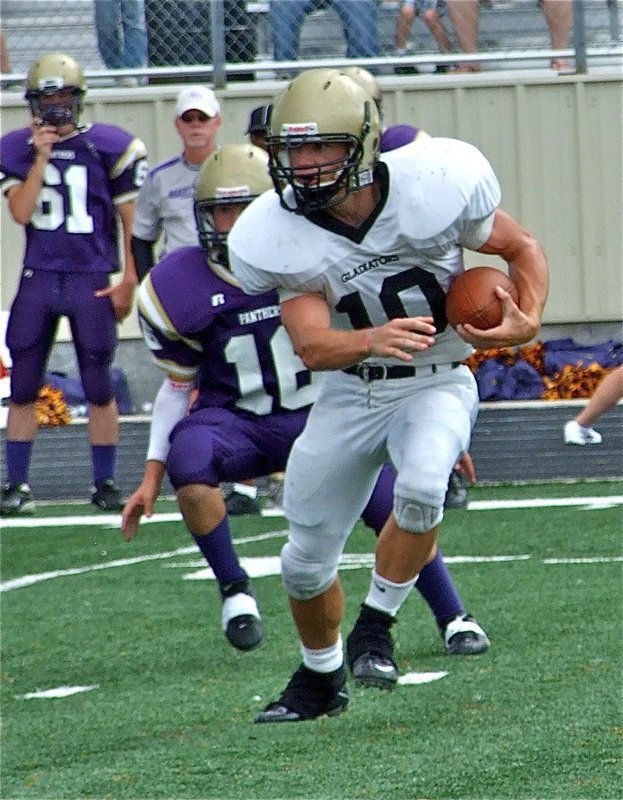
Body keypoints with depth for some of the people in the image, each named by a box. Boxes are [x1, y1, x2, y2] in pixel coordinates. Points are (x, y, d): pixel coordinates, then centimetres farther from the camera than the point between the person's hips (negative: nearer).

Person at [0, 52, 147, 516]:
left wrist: (129, 281, -4)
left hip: (92, 279, -2)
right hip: (39, 278, 2)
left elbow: (133, 223, 1)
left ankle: (105, 483, 11)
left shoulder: (109, 147, -3)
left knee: (99, 386, 2)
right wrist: (42, 157, -12)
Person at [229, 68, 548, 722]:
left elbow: (523, 249, -4)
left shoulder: (431, 188, -20)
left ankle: (376, 627, -11)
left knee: (422, 486, -34)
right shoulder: (280, 238, -16)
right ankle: (319, 678, 36)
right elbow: (311, 345, -24)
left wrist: (527, 322, -22)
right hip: (350, 391, 3)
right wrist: (372, 339, -45)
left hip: (436, 383, -2)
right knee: (306, 561, 7)